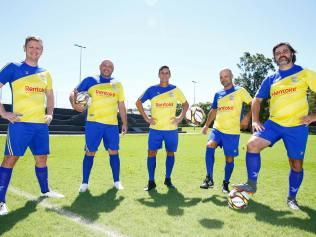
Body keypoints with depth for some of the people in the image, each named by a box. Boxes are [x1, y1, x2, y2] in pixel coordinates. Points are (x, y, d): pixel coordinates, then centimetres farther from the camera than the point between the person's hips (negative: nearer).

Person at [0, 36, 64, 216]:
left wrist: (50, 114, 14)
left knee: (42, 158, 14)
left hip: (41, 124, 5)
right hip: (20, 123, -5)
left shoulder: (45, 74, 15)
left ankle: (45, 190, 30)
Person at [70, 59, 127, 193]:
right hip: (93, 122, -2)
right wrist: (74, 104, -20)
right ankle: (84, 183, 16)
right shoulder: (90, 80, 5)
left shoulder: (118, 85, 12)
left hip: (112, 124, 2)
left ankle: (117, 181, 18)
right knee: (90, 153, 3)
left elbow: (121, 106, 14)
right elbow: (73, 93, 1)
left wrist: (124, 123, 10)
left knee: (114, 152, 5)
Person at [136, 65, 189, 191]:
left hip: (171, 128, 1)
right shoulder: (152, 89, 2)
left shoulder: (175, 90, 4)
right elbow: (138, 102, 8)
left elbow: (185, 104, 15)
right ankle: (151, 181, 9)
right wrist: (146, 117, 0)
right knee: (151, 153, -3)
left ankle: (168, 179, 24)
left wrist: (180, 117, 2)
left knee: (170, 153, 8)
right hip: (155, 128, -1)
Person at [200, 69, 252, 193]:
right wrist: (206, 125, 19)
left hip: (233, 131, -3)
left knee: (229, 158, 4)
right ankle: (209, 178, -14)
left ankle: (225, 183, 24)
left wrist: (247, 117, -14)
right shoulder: (218, 94, 13)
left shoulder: (240, 91, -1)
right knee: (209, 146, -23)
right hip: (217, 129, 3)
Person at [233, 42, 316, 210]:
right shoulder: (270, 79, 10)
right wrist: (255, 120, 2)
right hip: (274, 123, 2)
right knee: (252, 145, -18)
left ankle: (292, 198, 29)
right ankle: (252, 185, -4)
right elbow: (257, 100, 14)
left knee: (296, 165, 5)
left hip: (297, 126, -2)